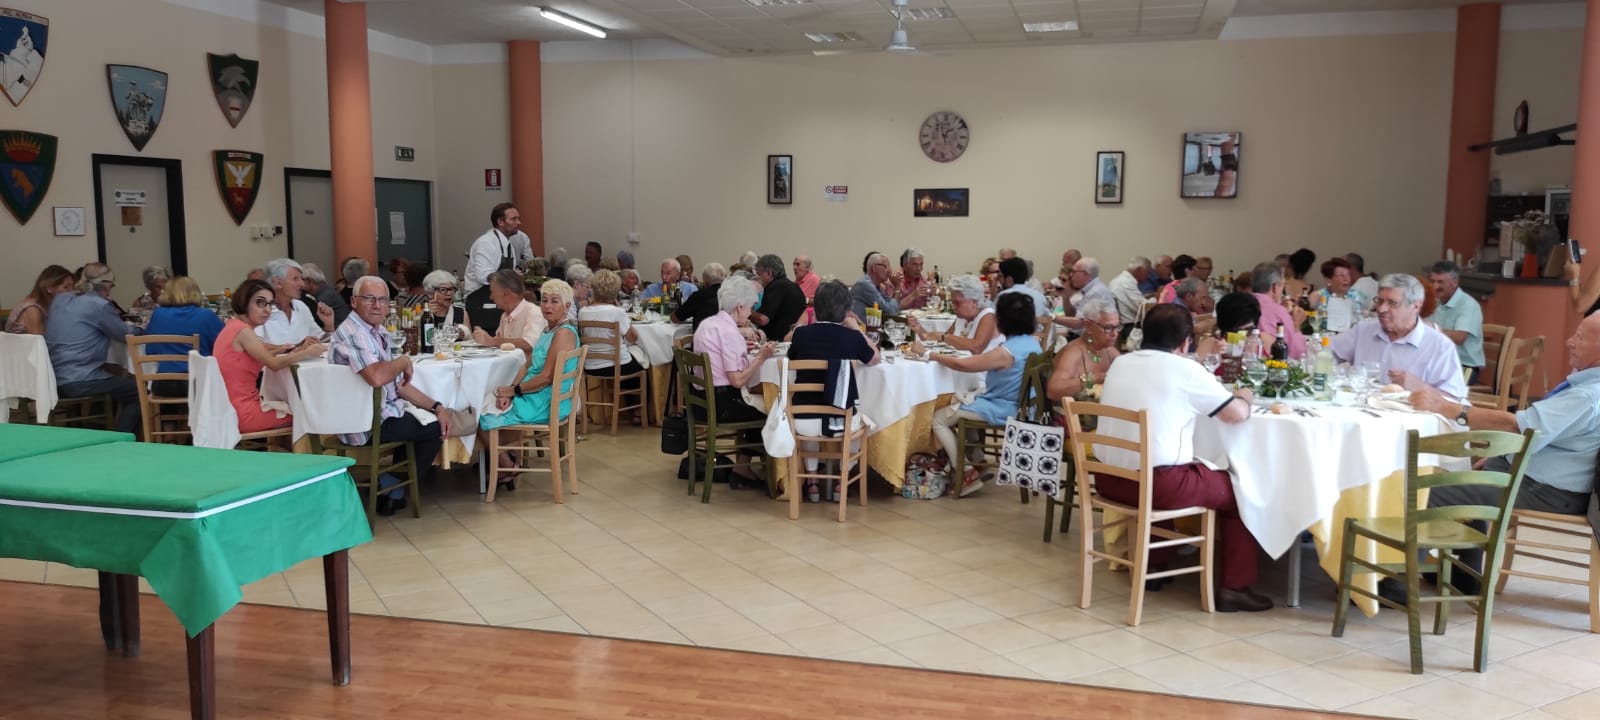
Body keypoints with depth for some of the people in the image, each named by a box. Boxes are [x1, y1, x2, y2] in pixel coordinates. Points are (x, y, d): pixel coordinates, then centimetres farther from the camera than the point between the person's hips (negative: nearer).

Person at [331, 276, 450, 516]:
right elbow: (376, 377, -37)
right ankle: (396, 492, 19)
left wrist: (436, 406, 6)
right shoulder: (353, 333, -21)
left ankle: (392, 487, 33)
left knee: (430, 419, 29)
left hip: (379, 416, 10)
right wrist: (404, 361, -18)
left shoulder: (377, 333, 10)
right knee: (435, 429, 3)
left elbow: (398, 384, 14)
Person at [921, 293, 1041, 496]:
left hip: (1002, 411, -9)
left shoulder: (1006, 352, -26)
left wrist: (928, 354, -13)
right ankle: (973, 456, 29)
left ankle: (967, 474, 0)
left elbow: (961, 364, -23)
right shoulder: (1033, 343, -1)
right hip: (1020, 407, 9)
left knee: (938, 418, 1)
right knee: (959, 404, 28)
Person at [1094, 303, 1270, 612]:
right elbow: (1238, 414, -2)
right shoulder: (1186, 370, -7)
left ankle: (1153, 564, 41)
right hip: (1158, 484, -6)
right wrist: (1245, 396, 19)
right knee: (1238, 488, 13)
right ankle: (1235, 588, 15)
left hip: (1109, 480, 7)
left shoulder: (1119, 363, 9)